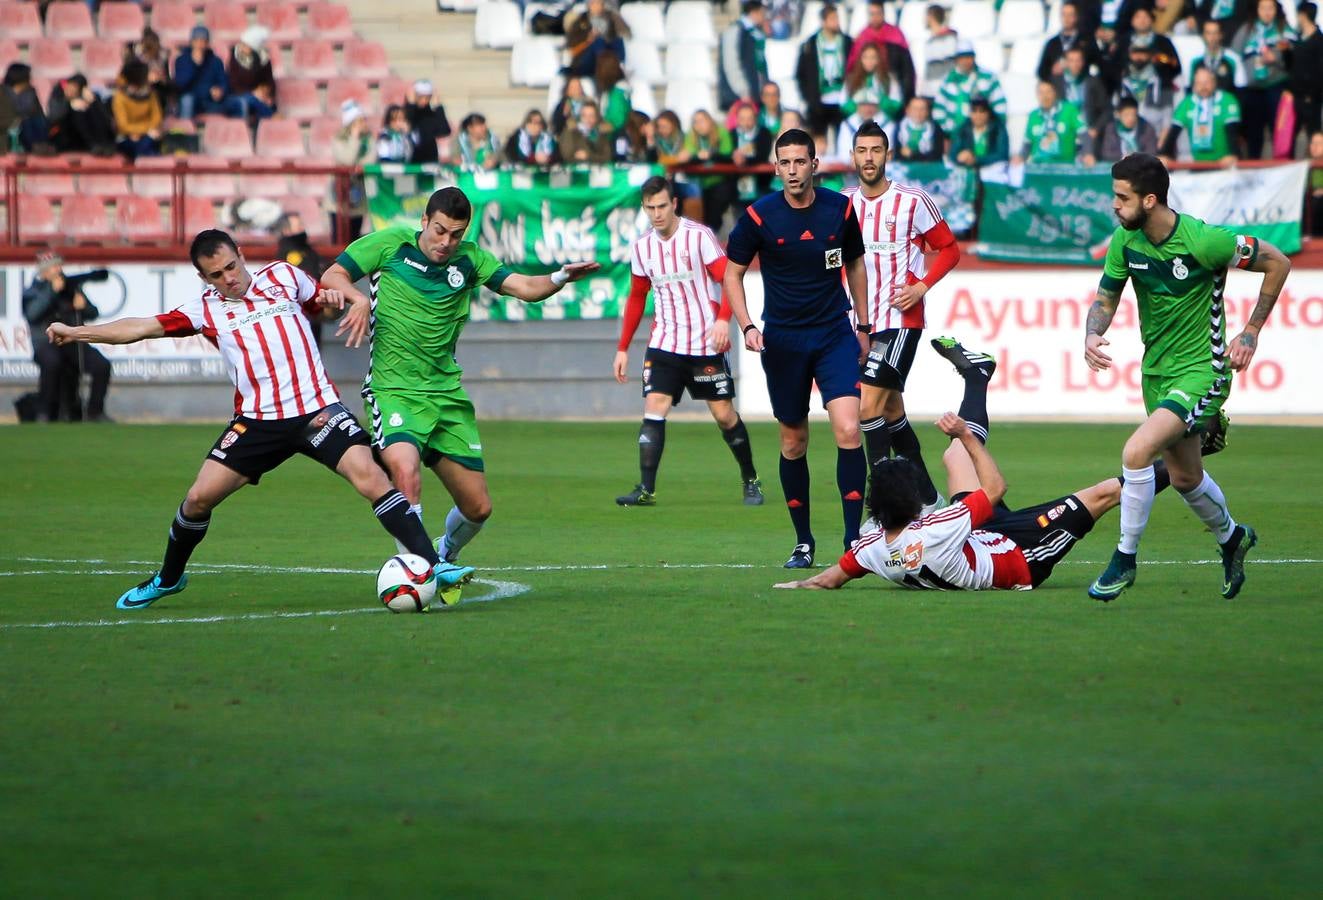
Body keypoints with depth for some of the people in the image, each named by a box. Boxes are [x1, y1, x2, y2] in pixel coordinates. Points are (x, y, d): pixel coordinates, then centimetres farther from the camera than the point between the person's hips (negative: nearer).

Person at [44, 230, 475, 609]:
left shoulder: (283, 276, 8)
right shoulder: (205, 309, 7)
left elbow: (320, 299, 24)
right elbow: (142, 327, 6)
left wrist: (332, 297, 0)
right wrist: (76, 332, 1)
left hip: (316, 409, -1)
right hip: (257, 420, 1)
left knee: (368, 474, -21)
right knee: (200, 497, -3)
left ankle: (433, 565, -19)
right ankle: (167, 579, 23)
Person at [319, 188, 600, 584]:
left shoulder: (469, 259, 4)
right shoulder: (392, 243, -3)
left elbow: (525, 287, -6)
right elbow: (331, 276, 3)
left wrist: (561, 277, -26)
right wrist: (357, 297, -18)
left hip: (447, 395, 4)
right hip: (394, 389, -4)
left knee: (477, 508, 6)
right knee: (406, 470, -34)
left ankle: (445, 556, 38)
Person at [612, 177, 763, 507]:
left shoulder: (699, 235, -8)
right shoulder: (642, 246, 6)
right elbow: (636, 298, 17)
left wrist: (723, 319, -26)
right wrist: (623, 348, 14)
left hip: (705, 343, -3)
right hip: (664, 342, 3)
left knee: (724, 414, 2)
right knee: (654, 408, -13)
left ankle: (751, 481, 19)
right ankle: (646, 489, -15)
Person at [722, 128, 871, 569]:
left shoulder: (840, 209, -2)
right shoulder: (759, 216, -7)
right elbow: (732, 273, 3)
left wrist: (863, 326, 15)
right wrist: (747, 326, -10)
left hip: (835, 334, 0)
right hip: (782, 340, 0)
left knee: (848, 432, -16)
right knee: (793, 442, 7)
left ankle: (854, 537, -12)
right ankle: (803, 541, 20)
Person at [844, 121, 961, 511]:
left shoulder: (914, 202, -8)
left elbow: (949, 249, 0)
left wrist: (922, 286, -14)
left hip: (901, 320, -6)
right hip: (864, 322, 6)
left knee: (868, 406, -18)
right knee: (892, 413, 13)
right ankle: (928, 498, 26)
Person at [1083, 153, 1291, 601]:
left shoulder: (1202, 240, -23)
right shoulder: (1125, 240, -7)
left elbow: (1277, 262, -10)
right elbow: (1105, 298, 6)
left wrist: (1251, 333, -9)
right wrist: (1092, 336, -17)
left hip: (1202, 370, -7)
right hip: (1156, 369, 7)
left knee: (1137, 451, -25)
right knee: (1184, 477, 21)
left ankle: (1125, 559, -8)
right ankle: (1231, 537, 51)